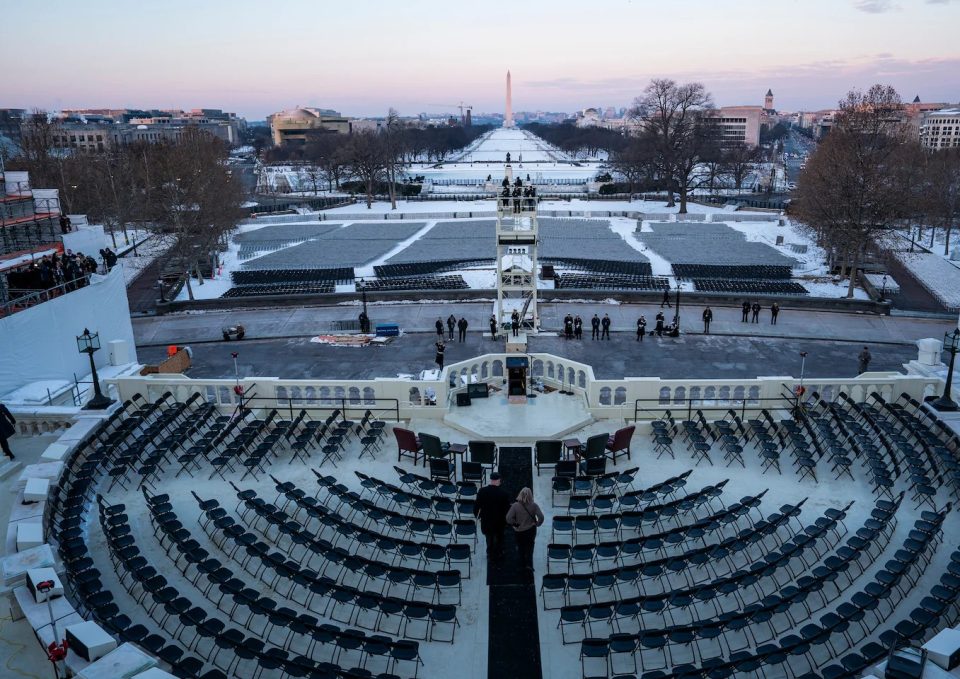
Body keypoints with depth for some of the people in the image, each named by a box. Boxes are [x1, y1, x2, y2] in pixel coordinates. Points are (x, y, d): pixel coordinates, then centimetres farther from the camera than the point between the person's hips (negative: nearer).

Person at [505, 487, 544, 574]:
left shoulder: (515, 506, -19)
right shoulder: (534, 505, -16)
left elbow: (508, 518, -23)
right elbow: (541, 517, -20)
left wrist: (515, 524, -7)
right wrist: (537, 524, -2)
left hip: (519, 531, 0)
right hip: (531, 530, 0)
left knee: (521, 548, 21)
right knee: (530, 548, 15)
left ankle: (523, 564, 35)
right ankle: (529, 565, 0)